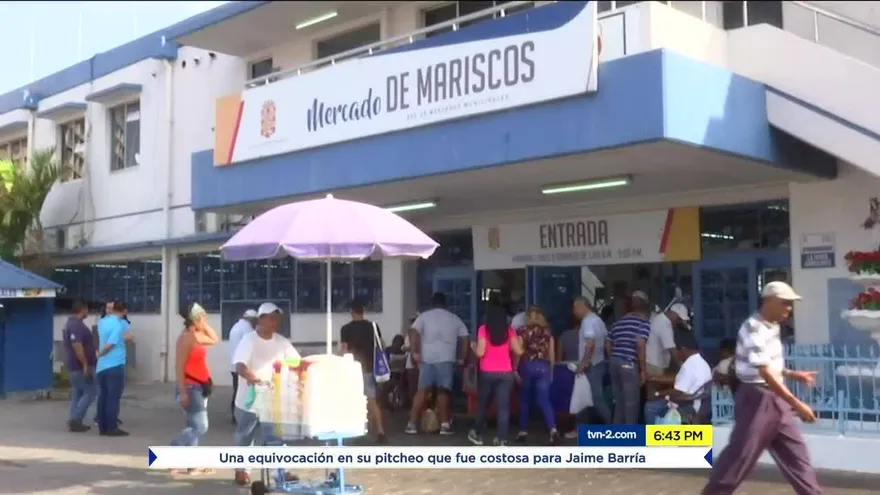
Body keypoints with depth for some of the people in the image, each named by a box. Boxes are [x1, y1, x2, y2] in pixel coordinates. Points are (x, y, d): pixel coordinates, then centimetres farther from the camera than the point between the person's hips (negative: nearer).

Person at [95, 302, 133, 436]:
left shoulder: (102, 322, 9)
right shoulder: (119, 324, -15)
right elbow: (110, 344, -18)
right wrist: (100, 354, -4)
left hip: (101, 366, 8)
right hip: (115, 365, -8)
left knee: (103, 396, 10)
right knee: (113, 397, -5)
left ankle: (103, 427, 14)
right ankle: (112, 428, -4)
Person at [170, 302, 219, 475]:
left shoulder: (196, 336, 10)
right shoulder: (186, 338, -16)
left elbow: (214, 339, 27)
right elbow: (179, 367, -19)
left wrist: (205, 325, 12)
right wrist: (183, 392, -23)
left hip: (199, 387, 10)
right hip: (190, 387, -10)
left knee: (195, 427, 10)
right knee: (200, 427, -10)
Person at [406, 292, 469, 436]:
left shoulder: (424, 316, 9)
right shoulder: (455, 319, 15)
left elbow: (413, 333, -6)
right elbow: (464, 339, 9)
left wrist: (415, 352, -6)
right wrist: (461, 358, 13)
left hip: (427, 358, 0)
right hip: (446, 358, 0)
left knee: (422, 390, 4)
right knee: (443, 391, 4)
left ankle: (412, 424, 3)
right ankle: (445, 424, 2)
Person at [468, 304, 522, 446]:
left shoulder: (483, 329, -5)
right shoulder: (509, 330, 2)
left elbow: (480, 352, -11)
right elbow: (518, 351, 1)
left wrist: (473, 347, 9)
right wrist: (520, 342, 22)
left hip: (487, 373, -1)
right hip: (506, 373, 1)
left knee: (483, 404, 17)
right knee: (503, 406, -1)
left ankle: (477, 434, 30)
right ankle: (501, 439, -6)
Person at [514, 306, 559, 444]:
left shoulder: (523, 331, -2)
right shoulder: (547, 331, 7)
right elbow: (552, 354, 8)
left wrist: (515, 369, 0)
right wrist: (551, 371, 16)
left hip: (527, 366, -2)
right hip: (543, 367, 2)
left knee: (525, 401, 13)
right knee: (544, 400, -3)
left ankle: (523, 431, 19)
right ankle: (553, 429, -22)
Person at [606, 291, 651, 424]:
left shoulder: (618, 322, 18)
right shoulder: (643, 322, -3)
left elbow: (607, 345, 19)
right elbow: (640, 344, -18)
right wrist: (643, 369, -13)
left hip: (615, 363, 7)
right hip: (629, 365, -7)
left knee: (619, 402, 14)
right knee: (631, 402, -2)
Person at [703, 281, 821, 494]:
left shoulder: (773, 326, 10)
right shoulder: (753, 329, -20)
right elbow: (765, 373, -26)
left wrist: (794, 374, 9)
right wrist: (796, 404, -26)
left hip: (776, 398, 9)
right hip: (757, 399, -9)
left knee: (795, 451, 11)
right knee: (741, 454, -2)